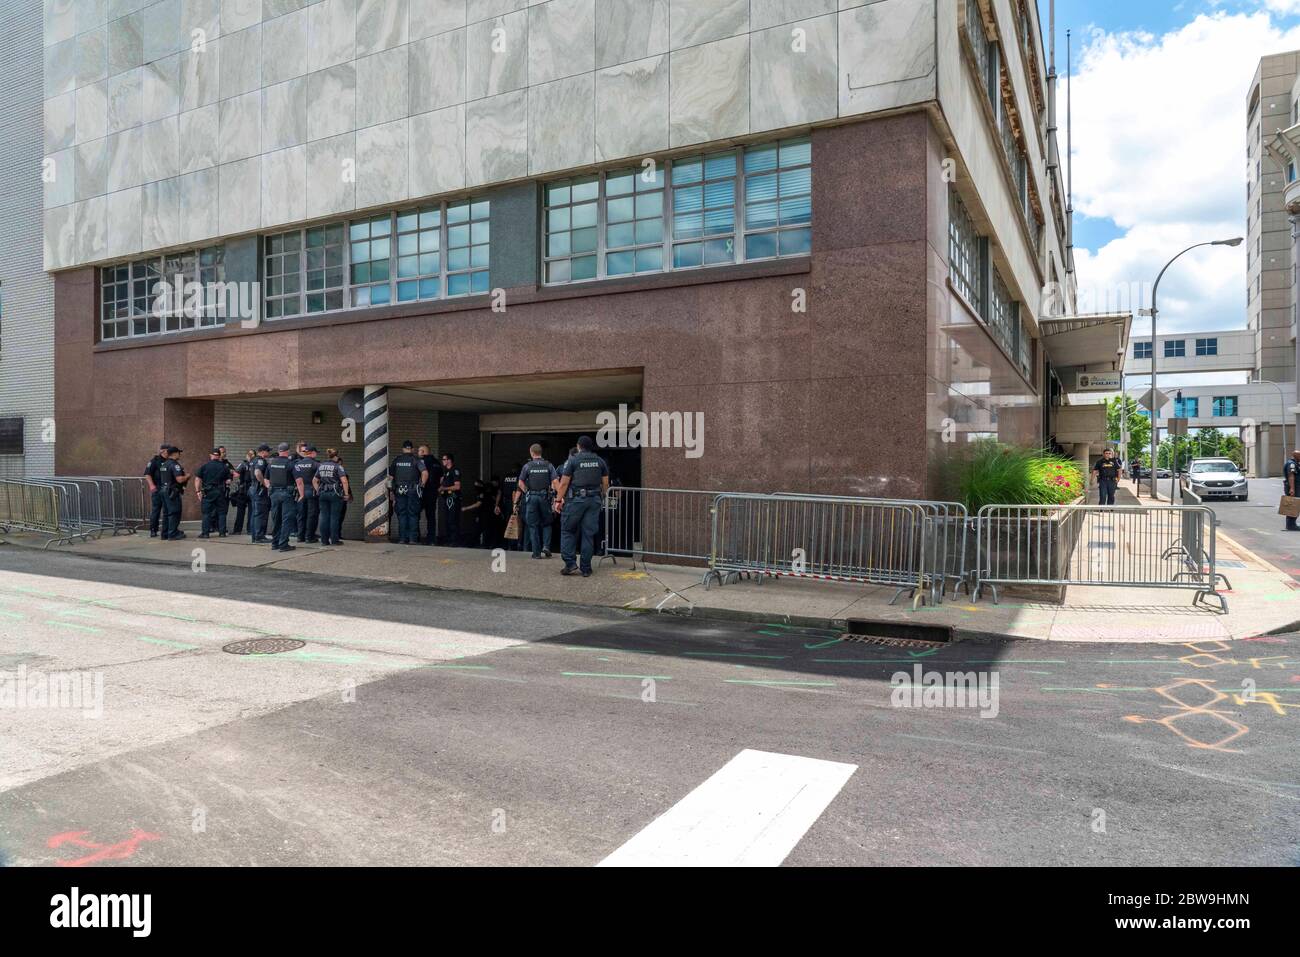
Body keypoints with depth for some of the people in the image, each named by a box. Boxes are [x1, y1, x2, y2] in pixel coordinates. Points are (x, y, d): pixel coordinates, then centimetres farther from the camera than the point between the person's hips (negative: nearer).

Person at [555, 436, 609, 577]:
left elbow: (564, 483, -6)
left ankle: (570, 564, -2)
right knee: (589, 534, 6)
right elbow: (605, 483, 11)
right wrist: (602, 498, 24)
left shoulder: (573, 460, -2)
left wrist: (559, 500, 0)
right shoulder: (600, 461, 10)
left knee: (568, 530, 8)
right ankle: (586, 569, 8)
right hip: (595, 500, 4)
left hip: (576, 499, -4)